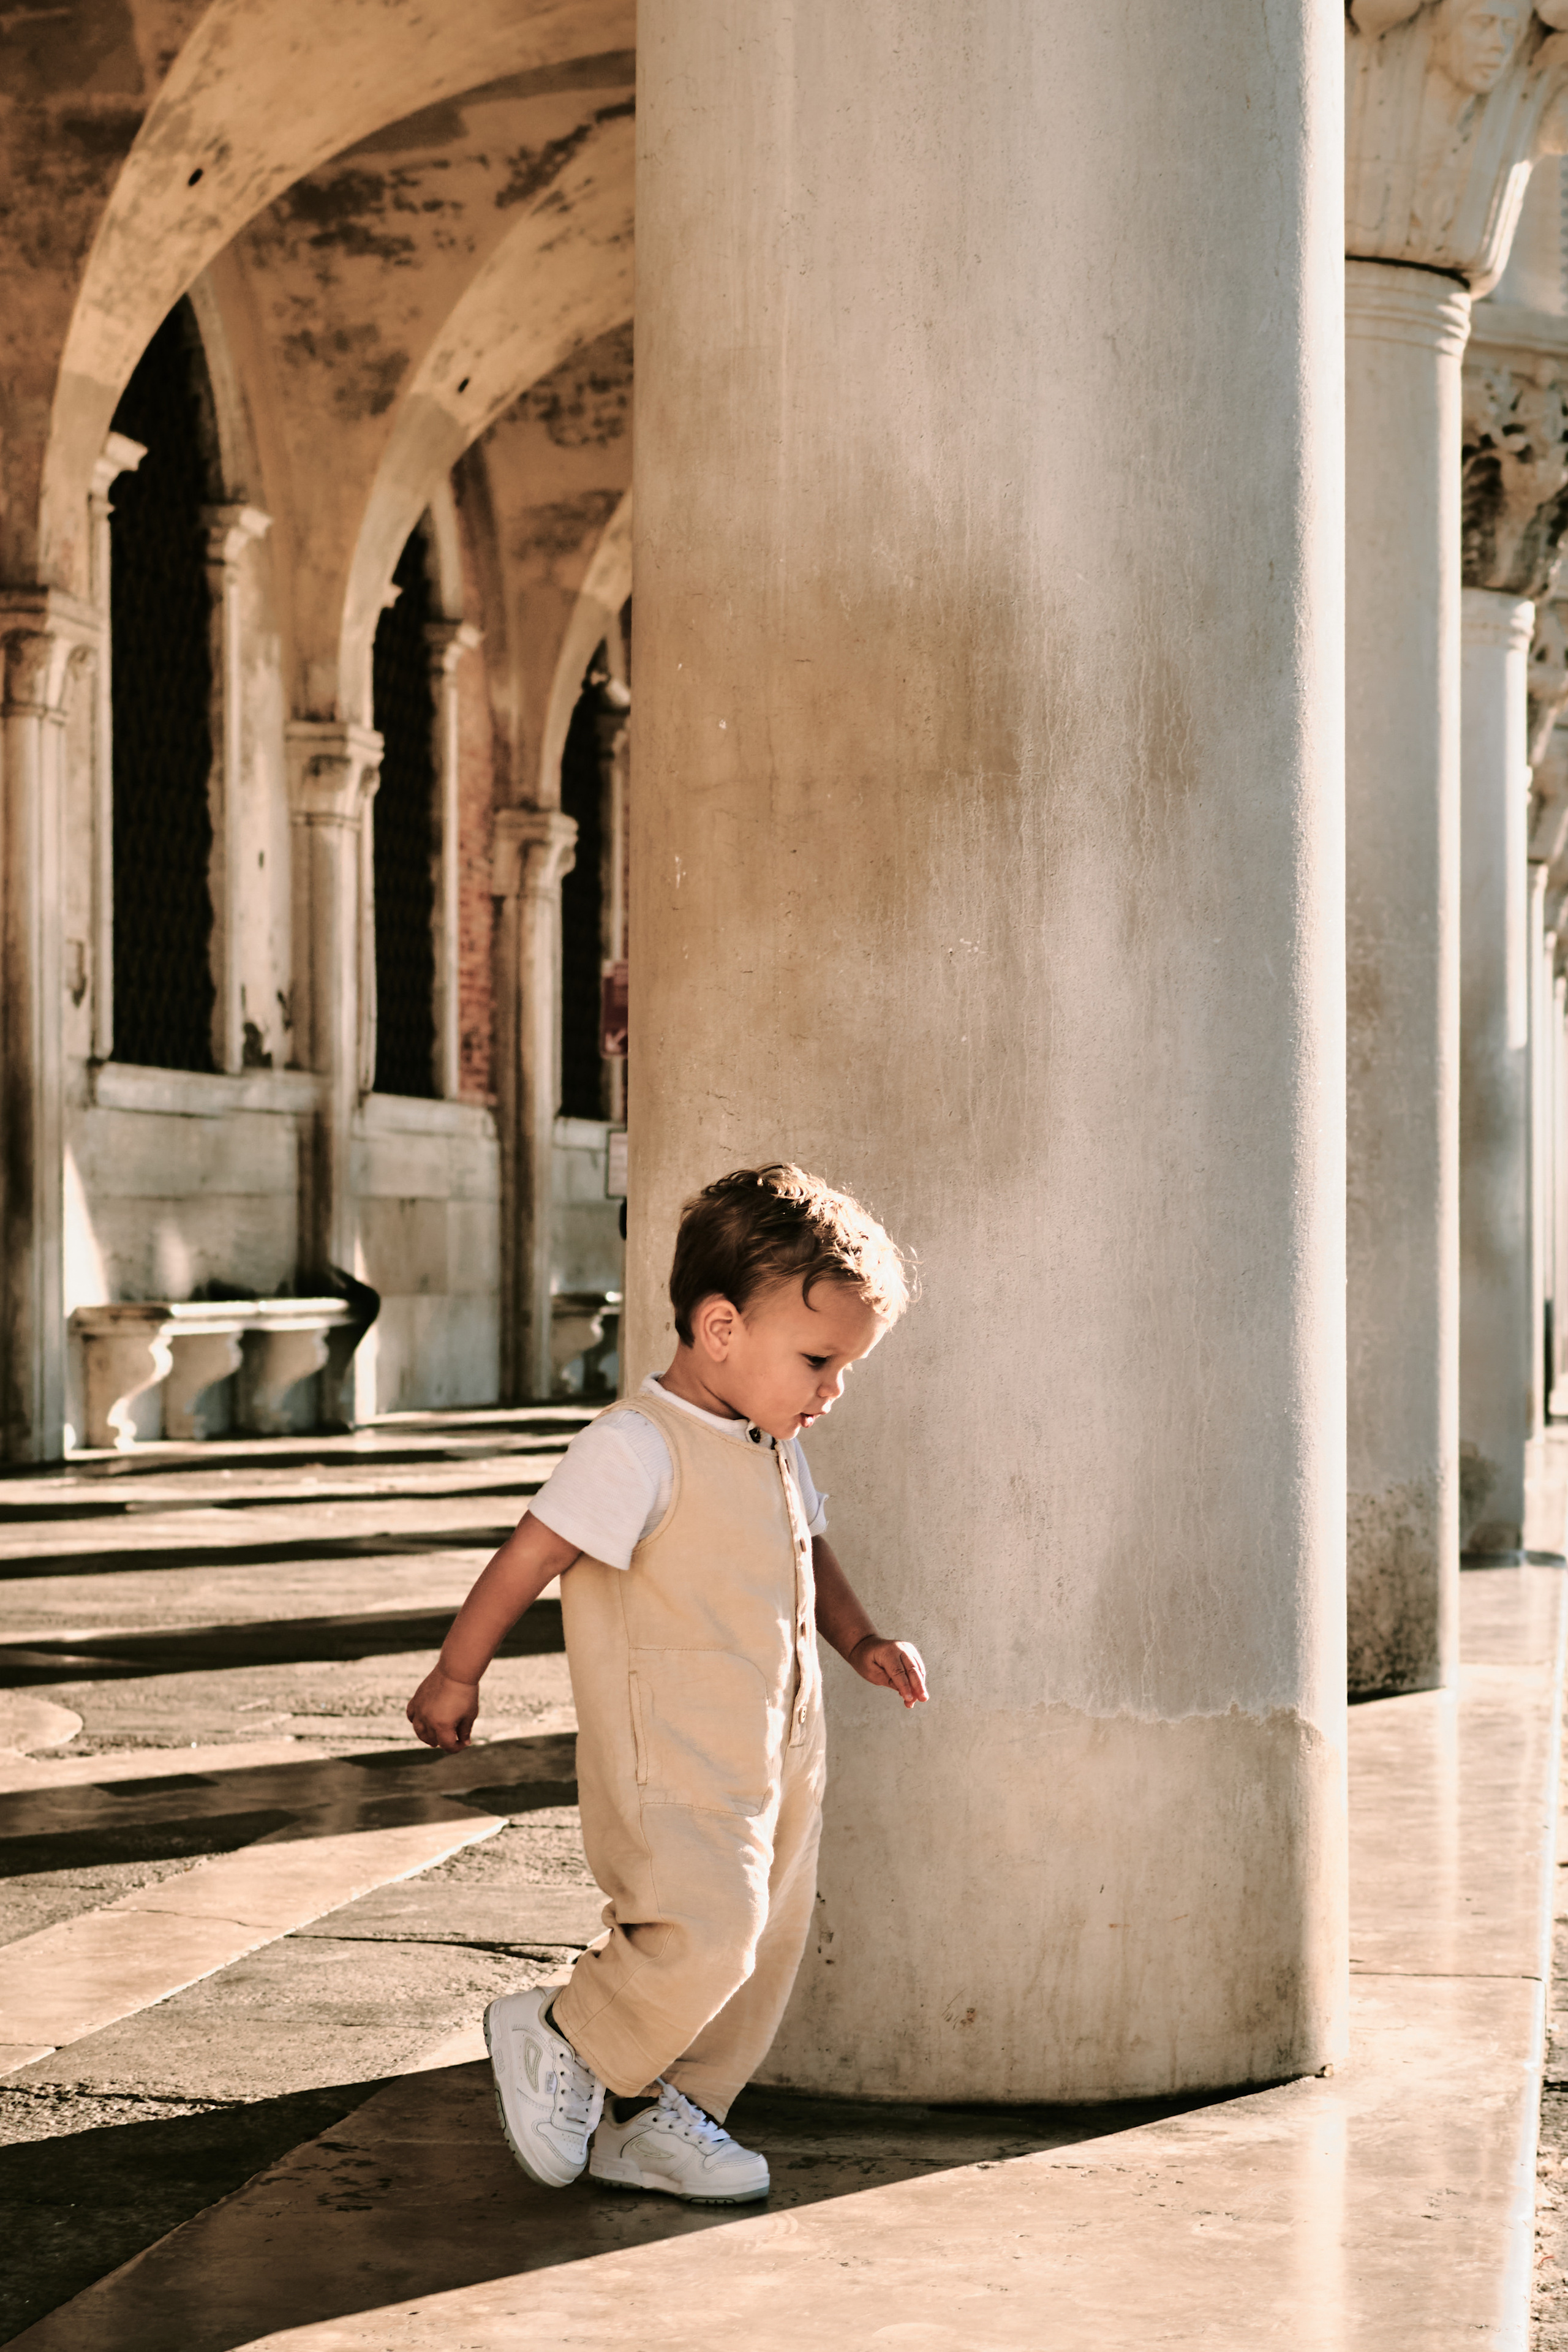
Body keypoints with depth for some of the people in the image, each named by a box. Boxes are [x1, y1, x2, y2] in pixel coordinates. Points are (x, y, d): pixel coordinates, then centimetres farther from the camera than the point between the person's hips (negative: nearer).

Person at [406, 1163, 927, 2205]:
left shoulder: (775, 1451, 12)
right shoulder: (640, 1448, -17)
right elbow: (533, 1553, -15)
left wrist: (862, 1639, 14)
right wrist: (457, 1674, -10)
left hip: (773, 1757, 9)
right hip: (670, 1762, -9)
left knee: (766, 1943, 11)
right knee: (704, 1934, -19)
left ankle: (652, 2118, 26)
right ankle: (563, 2038, 6)